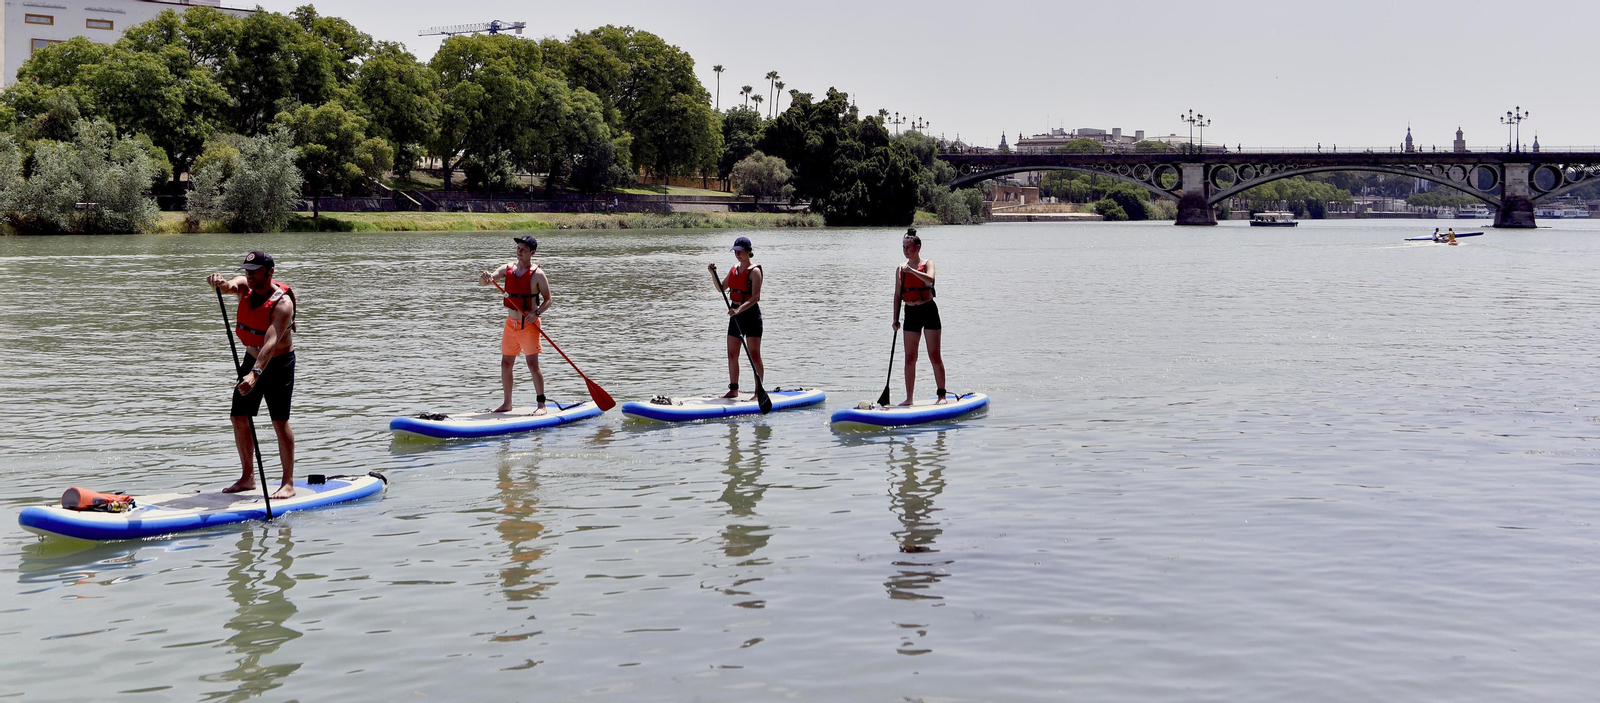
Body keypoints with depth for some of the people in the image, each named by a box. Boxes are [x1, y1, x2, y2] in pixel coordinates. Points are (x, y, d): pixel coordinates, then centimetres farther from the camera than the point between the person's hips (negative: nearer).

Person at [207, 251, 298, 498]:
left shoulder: (282, 302, -26)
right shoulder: (245, 286, -5)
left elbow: (271, 342, -37)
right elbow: (229, 286, -28)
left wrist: (255, 373, -50)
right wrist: (218, 281, -53)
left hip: (278, 364, -7)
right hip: (252, 358, 7)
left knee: (279, 421, -10)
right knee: (239, 418, 5)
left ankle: (288, 483, -4)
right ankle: (248, 477, 16)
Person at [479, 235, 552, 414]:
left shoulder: (537, 274, -8)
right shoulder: (508, 269, 5)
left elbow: (548, 300, -4)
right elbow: (483, 282, 0)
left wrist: (537, 313, -22)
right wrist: (485, 277, -24)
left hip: (528, 325, -6)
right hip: (511, 323, 6)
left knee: (533, 364, -9)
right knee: (506, 364, 9)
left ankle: (541, 404, -1)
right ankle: (506, 404, 20)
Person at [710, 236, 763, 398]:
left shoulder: (754, 271, -12)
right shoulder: (734, 269, 12)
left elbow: (755, 297, -21)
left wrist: (739, 309, -34)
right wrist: (713, 274, 4)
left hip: (751, 314, -8)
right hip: (736, 314, 8)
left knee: (754, 355, -7)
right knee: (732, 354, 10)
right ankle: (733, 389, 19)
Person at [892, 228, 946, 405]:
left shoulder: (927, 263, -2)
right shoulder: (901, 269, 9)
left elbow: (930, 278, -24)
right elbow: (897, 295, 11)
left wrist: (912, 270, -34)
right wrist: (896, 319, 5)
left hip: (928, 311, -4)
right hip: (911, 313, 4)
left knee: (934, 355, -3)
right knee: (910, 358, 3)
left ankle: (942, 395, 2)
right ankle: (909, 398, 7)